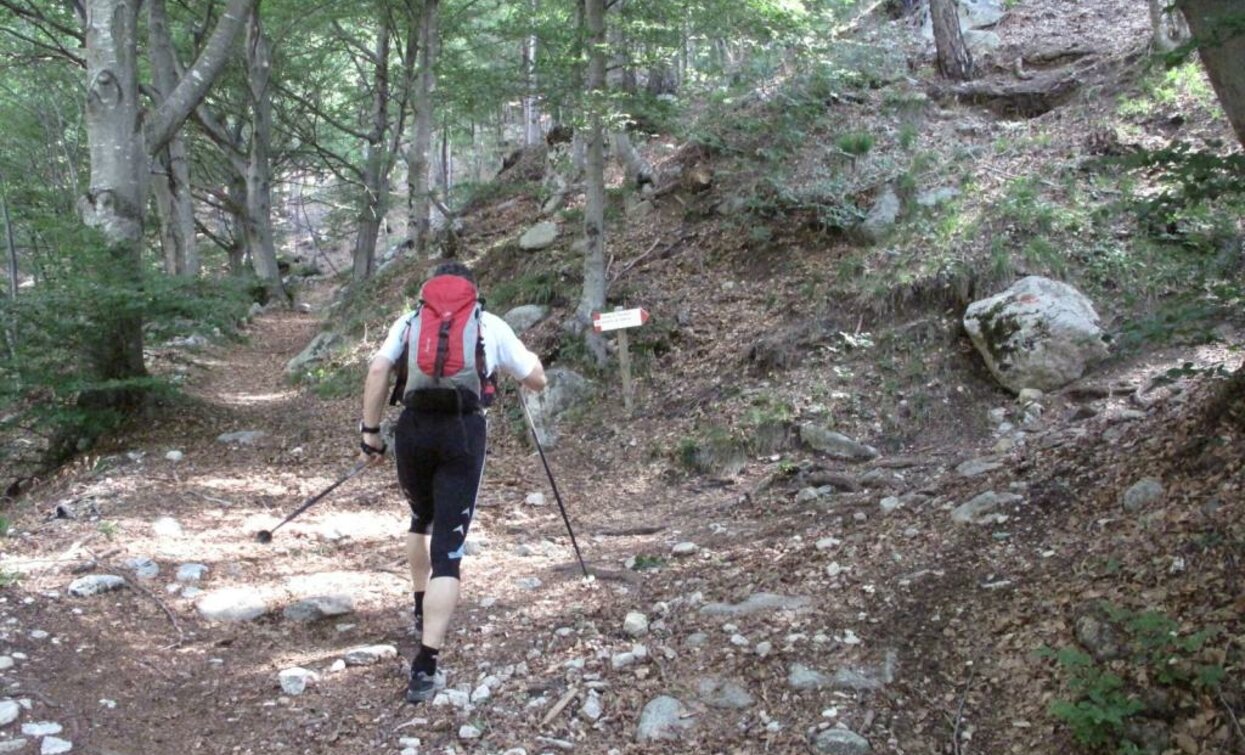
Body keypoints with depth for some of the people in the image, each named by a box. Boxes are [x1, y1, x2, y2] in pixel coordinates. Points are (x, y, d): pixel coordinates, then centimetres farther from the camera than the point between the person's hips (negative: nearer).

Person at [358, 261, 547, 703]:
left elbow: (378, 370, 1)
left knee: (421, 519, 31)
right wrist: (511, 366, 39)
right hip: (463, 431, -2)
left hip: (414, 428, 2)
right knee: (448, 549, -3)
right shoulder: (491, 324, 15)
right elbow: (537, 380, 19)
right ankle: (426, 664, -12)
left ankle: (423, 610, 42)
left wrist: (370, 432, 5)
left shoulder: (409, 320, 17)